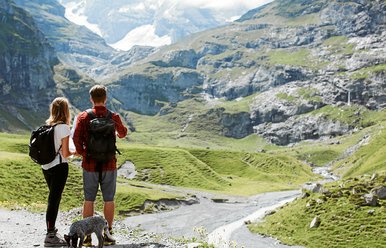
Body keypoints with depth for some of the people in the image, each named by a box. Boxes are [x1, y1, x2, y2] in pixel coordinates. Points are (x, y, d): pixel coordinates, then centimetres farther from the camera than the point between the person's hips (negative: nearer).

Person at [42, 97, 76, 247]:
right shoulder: (63, 128, -14)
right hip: (59, 167, -7)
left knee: (54, 198, 21)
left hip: (46, 167, 7)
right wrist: (74, 152, 5)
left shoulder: (46, 126, 5)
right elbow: (65, 153, -15)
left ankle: (51, 230, 32)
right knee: (54, 199, 0)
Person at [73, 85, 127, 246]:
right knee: (109, 200, 8)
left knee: (88, 200, 8)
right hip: (109, 164, 0)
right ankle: (108, 236, 13)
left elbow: (76, 137, -16)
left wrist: (81, 152, 1)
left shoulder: (83, 116, -5)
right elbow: (123, 133, 18)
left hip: (90, 164, 0)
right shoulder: (113, 117, -1)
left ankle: (87, 236, 11)